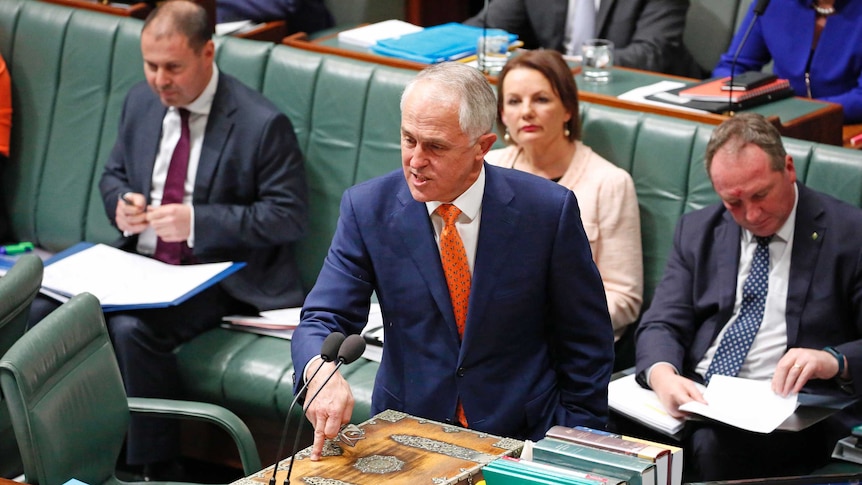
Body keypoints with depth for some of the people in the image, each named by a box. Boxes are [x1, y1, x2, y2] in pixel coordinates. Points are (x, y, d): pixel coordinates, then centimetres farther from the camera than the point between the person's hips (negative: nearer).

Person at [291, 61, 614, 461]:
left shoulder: (547, 210, -6)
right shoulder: (368, 208, -2)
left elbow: (587, 345, 3)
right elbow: (322, 320, -4)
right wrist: (321, 372, -27)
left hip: (522, 434, -1)